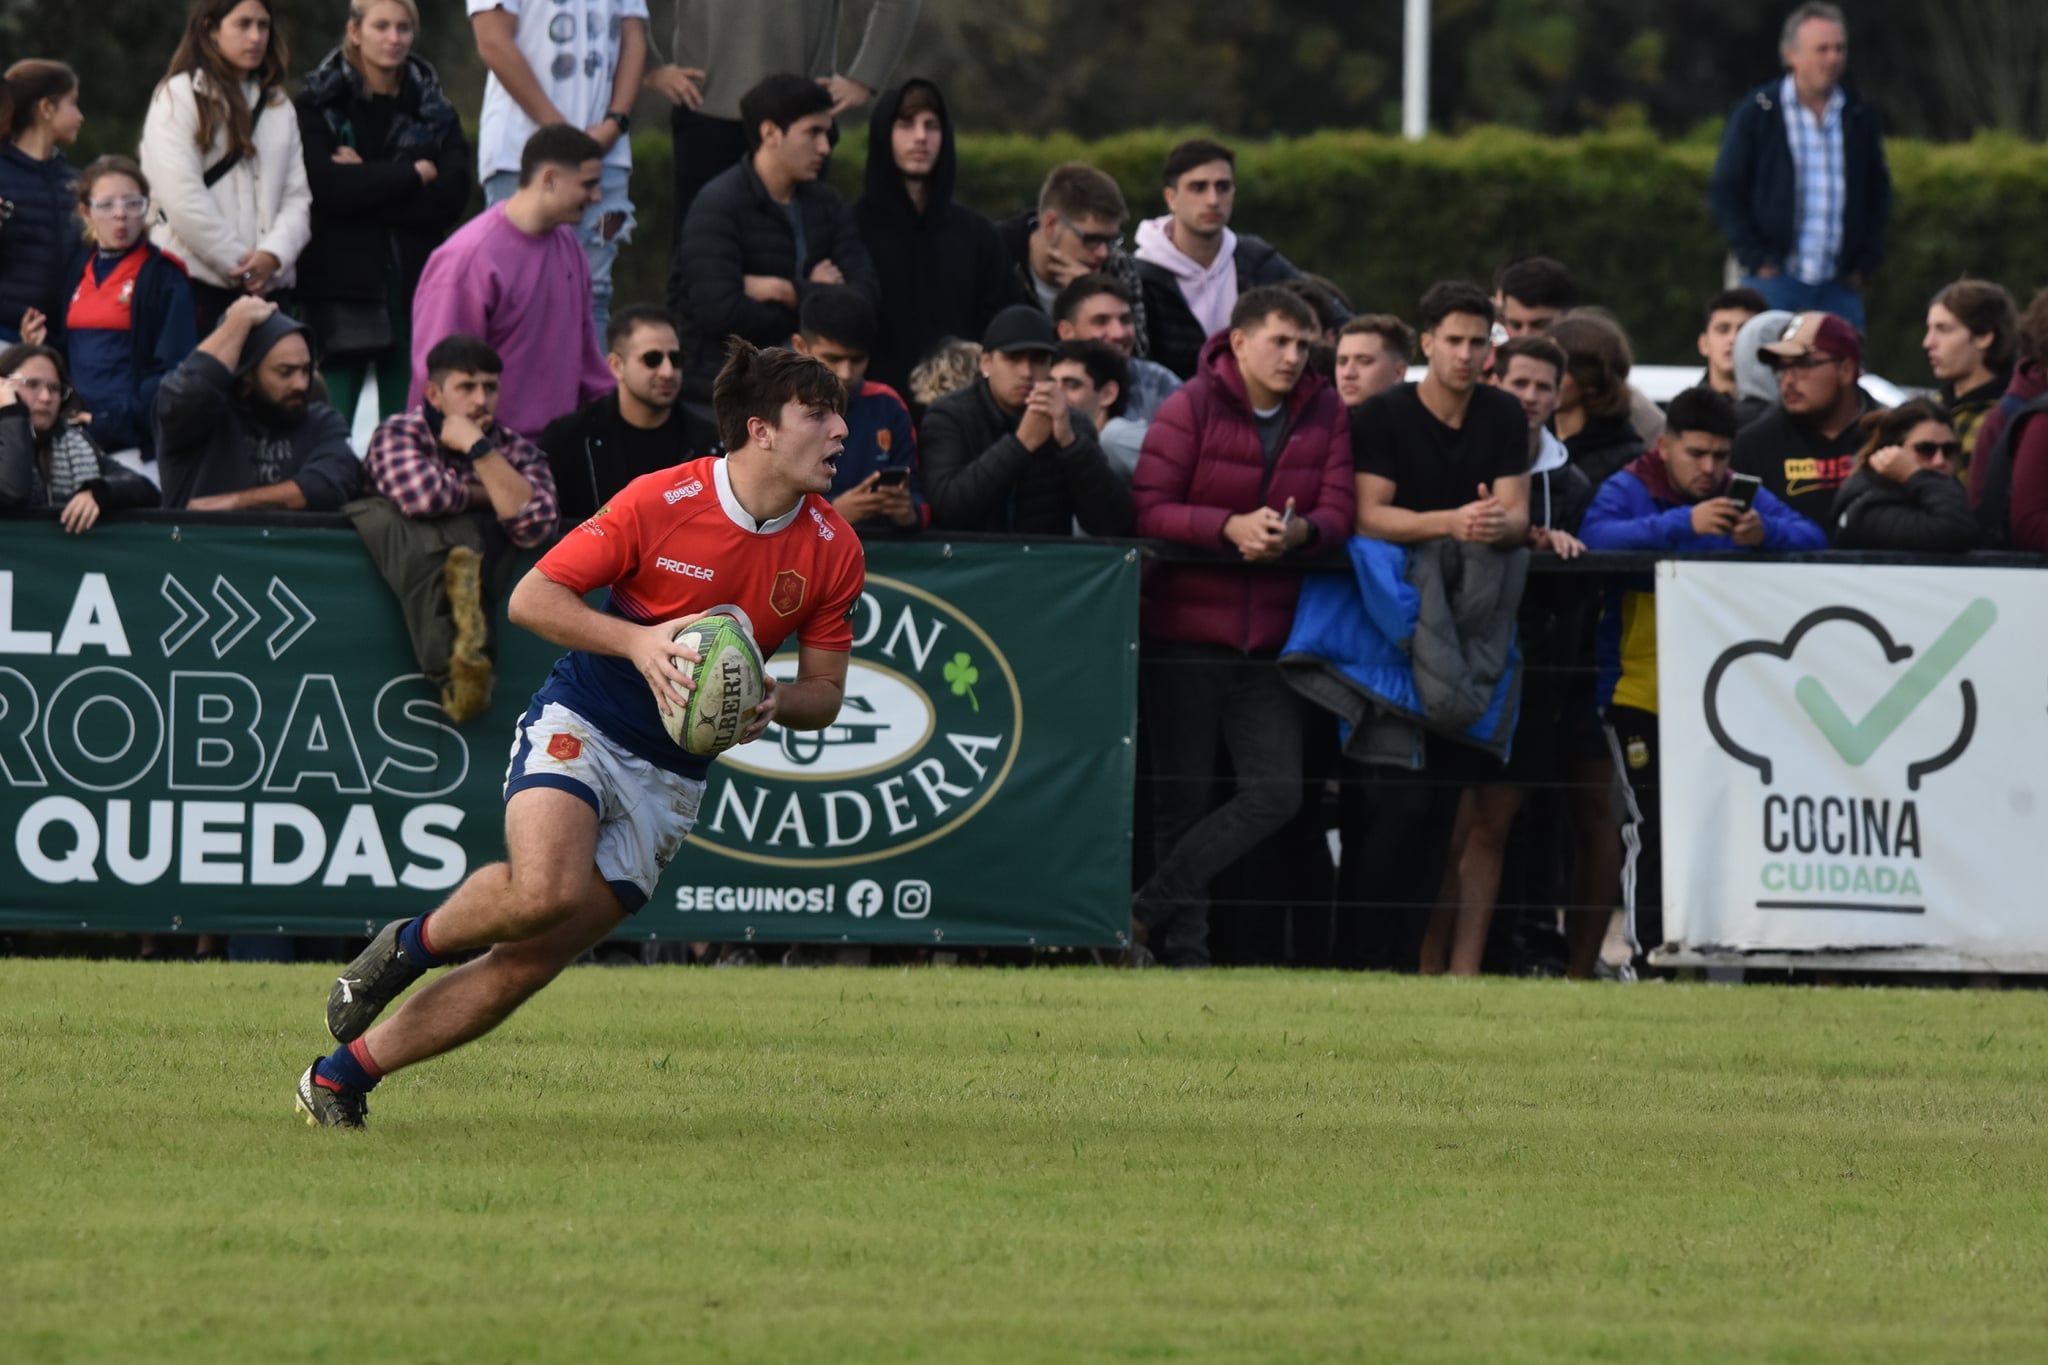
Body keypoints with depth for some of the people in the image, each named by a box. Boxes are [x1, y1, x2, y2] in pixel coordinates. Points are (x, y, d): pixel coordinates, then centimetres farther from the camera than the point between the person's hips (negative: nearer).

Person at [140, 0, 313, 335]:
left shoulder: (277, 106, 19)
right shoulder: (178, 97, 1)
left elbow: (297, 197, 11)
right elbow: (182, 198, -9)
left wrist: (272, 256, -9)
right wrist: (241, 265, -9)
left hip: (267, 282, 5)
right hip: (199, 281, -5)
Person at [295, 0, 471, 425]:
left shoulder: (433, 108, 10)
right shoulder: (319, 103, 2)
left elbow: (452, 196, -2)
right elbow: (325, 186, -13)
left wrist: (366, 181, -10)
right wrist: (412, 175, -7)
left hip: (413, 278, 3)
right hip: (342, 281, -3)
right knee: (333, 421, -9)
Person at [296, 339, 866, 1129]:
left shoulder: (833, 551, -2)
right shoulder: (660, 502, -14)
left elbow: (824, 693, 8)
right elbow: (531, 598, -8)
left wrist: (776, 704, -15)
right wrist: (639, 642, -23)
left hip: (670, 780, 4)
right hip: (580, 728, -4)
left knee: (527, 965, -4)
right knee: (544, 890, -33)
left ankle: (340, 1078, 8)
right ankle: (410, 945, -1)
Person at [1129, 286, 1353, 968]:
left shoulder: (1327, 414, 6)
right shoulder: (1191, 408, -6)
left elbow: (1337, 512, 1)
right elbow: (1148, 509, -11)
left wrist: (1299, 532, -22)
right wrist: (1231, 527, -24)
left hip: (1269, 637, 4)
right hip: (1186, 628, -4)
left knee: (1276, 793, -7)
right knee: (1184, 796, 0)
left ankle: (1147, 909, -2)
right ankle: (1184, 951, 7)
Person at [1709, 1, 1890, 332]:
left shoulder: (1860, 116, 9)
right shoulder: (1756, 112, -1)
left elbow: (1879, 193, 18)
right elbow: (1726, 193, 1)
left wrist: (1865, 264, 8)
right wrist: (1757, 259, -7)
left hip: (1840, 287, 3)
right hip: (1775, 278, -3)